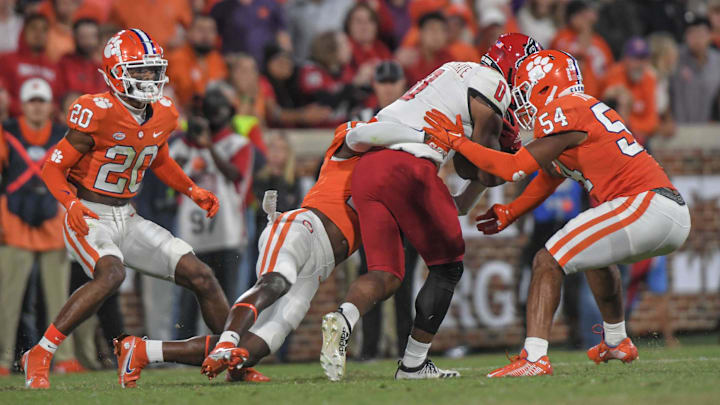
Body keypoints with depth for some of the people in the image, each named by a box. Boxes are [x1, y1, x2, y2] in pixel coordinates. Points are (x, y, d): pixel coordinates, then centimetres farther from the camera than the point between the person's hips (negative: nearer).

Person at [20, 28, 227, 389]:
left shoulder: (163, 116, 3)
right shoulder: (98, 113, -19)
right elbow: (53, 166, -13)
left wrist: (192, 190, 10)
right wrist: (71, 203, -30)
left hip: (127, 220, 7)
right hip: (88, 219, -7)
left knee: (201, 277, 0)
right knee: (111, 274, -36)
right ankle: (38, 357, -28)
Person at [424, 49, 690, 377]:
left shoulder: (562, 113, -6)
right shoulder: (584, 109, 23)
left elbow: (515, 169, -9)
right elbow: (549, 176, 33)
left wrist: (457, 142, 0)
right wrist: (510, 213, 40)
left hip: (645, 206, -10)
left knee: (548, 262, -10)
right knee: (596, 253, 37)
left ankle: (534, 358, -21)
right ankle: (616, 342, 48)